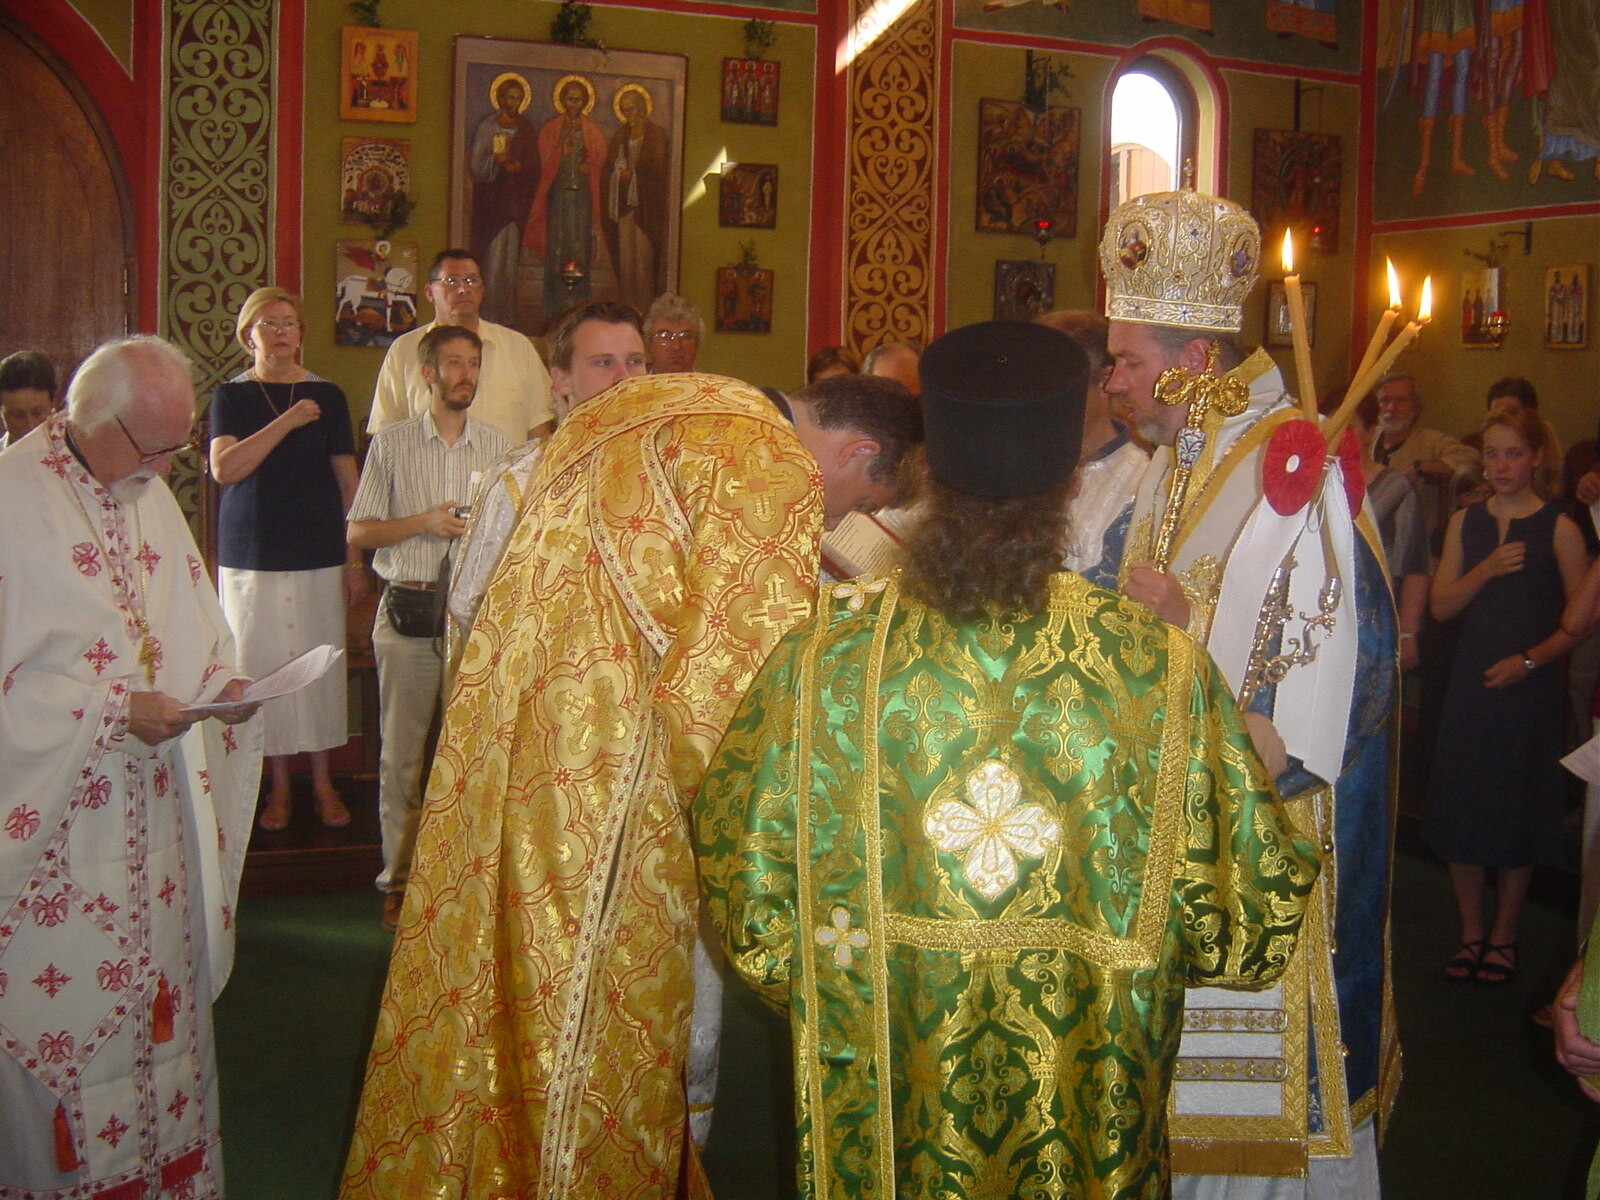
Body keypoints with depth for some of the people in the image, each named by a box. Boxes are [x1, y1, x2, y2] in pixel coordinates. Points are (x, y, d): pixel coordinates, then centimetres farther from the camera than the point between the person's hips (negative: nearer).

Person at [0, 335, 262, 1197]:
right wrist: (112, 710, -21)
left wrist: (218, 682, -3)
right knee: (70, 994, 3)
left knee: (160, 988, 14)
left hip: (155, 802, 7)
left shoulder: (149, 492, 9)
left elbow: (188, 625, 16)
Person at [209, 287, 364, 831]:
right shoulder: (231, 395, 3)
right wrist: (287, 422, -18)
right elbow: (224, 468, -12)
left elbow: (348, 481, 6)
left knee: (321, 664, 3)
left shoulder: (327, 396, 5)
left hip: (319, 556, 1)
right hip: (252, 556, 0)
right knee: (264, 666, 3)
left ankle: (323, 781, 16)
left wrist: (356, 560, 2)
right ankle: (279, 785, 15)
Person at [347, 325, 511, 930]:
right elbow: (357, 532, 4)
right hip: (407, 612, -1)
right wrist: (424, 523, -10)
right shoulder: (392, 444, 5)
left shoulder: (497, 446, 10)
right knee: (402, 751, 2)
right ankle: (399, 879, 11)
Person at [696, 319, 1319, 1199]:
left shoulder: (821, 663, -17)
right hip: (1088, 1115, 0)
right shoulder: (1164, 674, -19)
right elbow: (1248, 922, -9)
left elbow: (751, 909, -8)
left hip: (878, 1098, 1)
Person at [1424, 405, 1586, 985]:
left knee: (1519, 810, 4)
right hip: (1470, 683, 3)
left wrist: (1530, 659, -14)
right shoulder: (1466, 522, 7)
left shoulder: (1558, 527, -5)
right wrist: (1487, 569, -13)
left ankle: (1504, 935, 20)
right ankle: (1471, 933, 20)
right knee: (1461, 808, 5)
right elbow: (1441, 605, 2)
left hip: (1529, 686, -3)